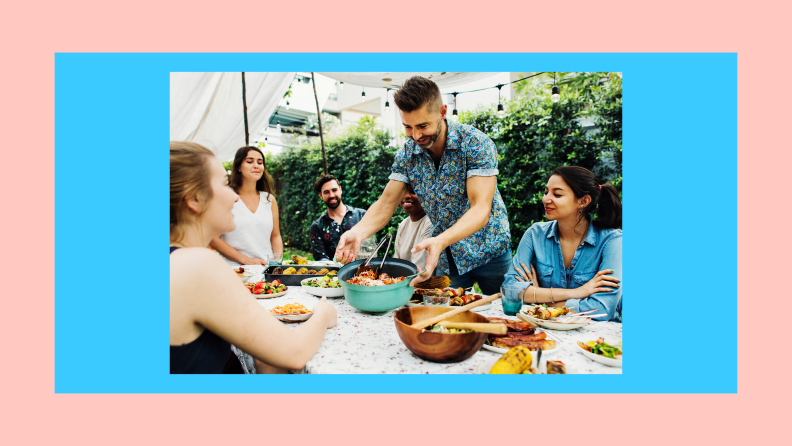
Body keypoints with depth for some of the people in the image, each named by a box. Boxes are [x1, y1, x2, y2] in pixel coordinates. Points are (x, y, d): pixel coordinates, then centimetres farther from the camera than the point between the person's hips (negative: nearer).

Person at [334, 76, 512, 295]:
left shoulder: (477, 144, -22)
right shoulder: (407, 154, -7)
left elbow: (481, 209, -29)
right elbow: (386, 203, -8)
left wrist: (440, 241, -46)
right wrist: (357, 232, -28)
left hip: (488, 250, -3)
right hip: (446, 256, 3)